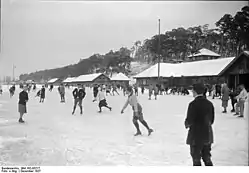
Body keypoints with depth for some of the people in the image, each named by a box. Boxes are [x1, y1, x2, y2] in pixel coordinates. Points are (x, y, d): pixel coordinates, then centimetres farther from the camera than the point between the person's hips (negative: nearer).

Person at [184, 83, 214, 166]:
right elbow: (212, 120, 7)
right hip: (208, 135, 6)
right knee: (207, 158, 19)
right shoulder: (209, 103, 1)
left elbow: (189, 121, -17)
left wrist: (186, 124, 4)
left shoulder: (193, 104, -19)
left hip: (196, 135, -6)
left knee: (196, 159, 8)